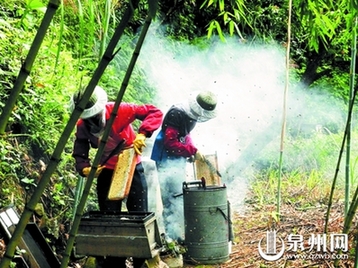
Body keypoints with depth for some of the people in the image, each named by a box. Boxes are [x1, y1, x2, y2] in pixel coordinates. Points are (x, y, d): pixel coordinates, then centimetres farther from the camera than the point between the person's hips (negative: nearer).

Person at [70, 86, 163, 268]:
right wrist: (85, 168, -31)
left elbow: (155, 113, -22)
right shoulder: (82, 126, -12)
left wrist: (142, 134, -37)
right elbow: (80, 154, -9)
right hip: (106, 172, 3)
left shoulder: (119, 111, -23)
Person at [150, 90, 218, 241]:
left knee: (177, 197, 15)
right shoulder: (176, 114, -24)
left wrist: (192, 149, 3)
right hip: (167, 160, -10)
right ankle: (174, 236, -5)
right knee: (175, 197, -11)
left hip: (178, 160, 10)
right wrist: (192, 151, -21)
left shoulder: (191, 114, 4)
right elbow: (170, 143, -26)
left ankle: (174, 234, 26)